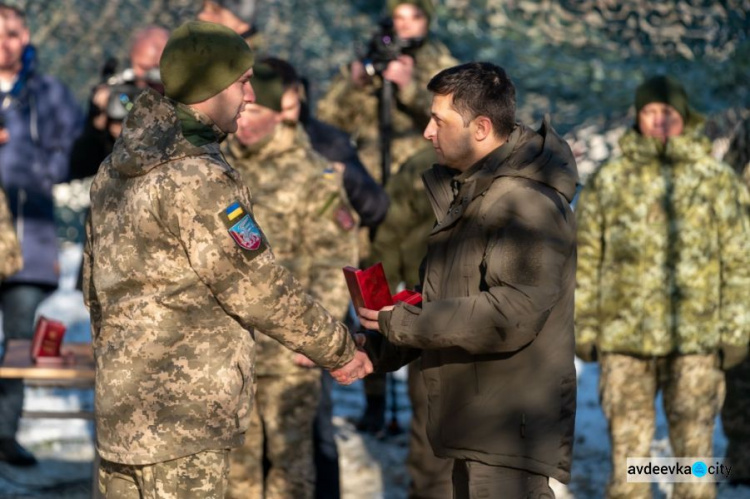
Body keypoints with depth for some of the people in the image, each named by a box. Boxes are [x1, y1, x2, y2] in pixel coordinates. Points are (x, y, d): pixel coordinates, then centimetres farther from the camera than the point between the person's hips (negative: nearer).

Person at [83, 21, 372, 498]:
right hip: (183, 414, -9)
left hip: (120, 401, 9)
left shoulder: (114, 171, 11)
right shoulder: (198, 177, -18)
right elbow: (258, 288, -15)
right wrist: (339, 350, -3)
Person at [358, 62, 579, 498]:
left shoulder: (528, 204, -18)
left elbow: (510, 316, -26)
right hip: (475, 431, 10)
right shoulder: (467, 192, 16)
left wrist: (401, 322, -18)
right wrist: (380, 350, 7)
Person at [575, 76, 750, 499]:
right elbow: (586, 260, 8)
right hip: (624, 339, 1)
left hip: (696, 339, -1)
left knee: (695, 451, 5)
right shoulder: (608, 183, 6)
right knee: (628, 448, 6)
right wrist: (583, 328, 4)